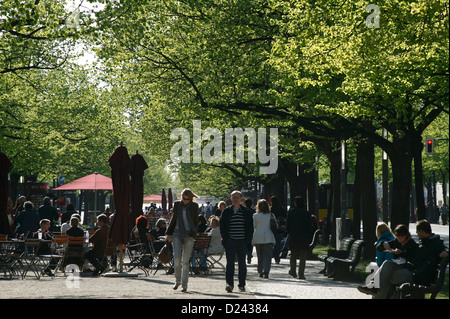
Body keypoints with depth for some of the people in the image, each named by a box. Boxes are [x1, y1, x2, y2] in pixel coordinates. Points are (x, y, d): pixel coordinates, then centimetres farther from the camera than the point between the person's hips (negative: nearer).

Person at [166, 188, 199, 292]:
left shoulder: (194, 206, 2)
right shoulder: (177, 204, 6)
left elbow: (196, 221, 5)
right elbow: (173, 219, 13)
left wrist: (193, 235, -6)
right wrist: (169, 233, 9)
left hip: (188, 235, -1)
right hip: (177, 234, 1)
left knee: (185, 261, -3)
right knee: (177, 258, -11)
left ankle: (184, 285, 4)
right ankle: (178, 280, 9)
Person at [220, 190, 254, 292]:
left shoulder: (246, 212, 7)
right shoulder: (226, 211, 6)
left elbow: (250, 227, 9)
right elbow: (222, 227, 6)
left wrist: (248, 240, -1)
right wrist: (225, 239, -4)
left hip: (242, 242, 1)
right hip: (230, 241, -1)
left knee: (242, 264, 6)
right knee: (230, 263, -8)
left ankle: (242, 285, 14)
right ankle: (229, 284, -12)